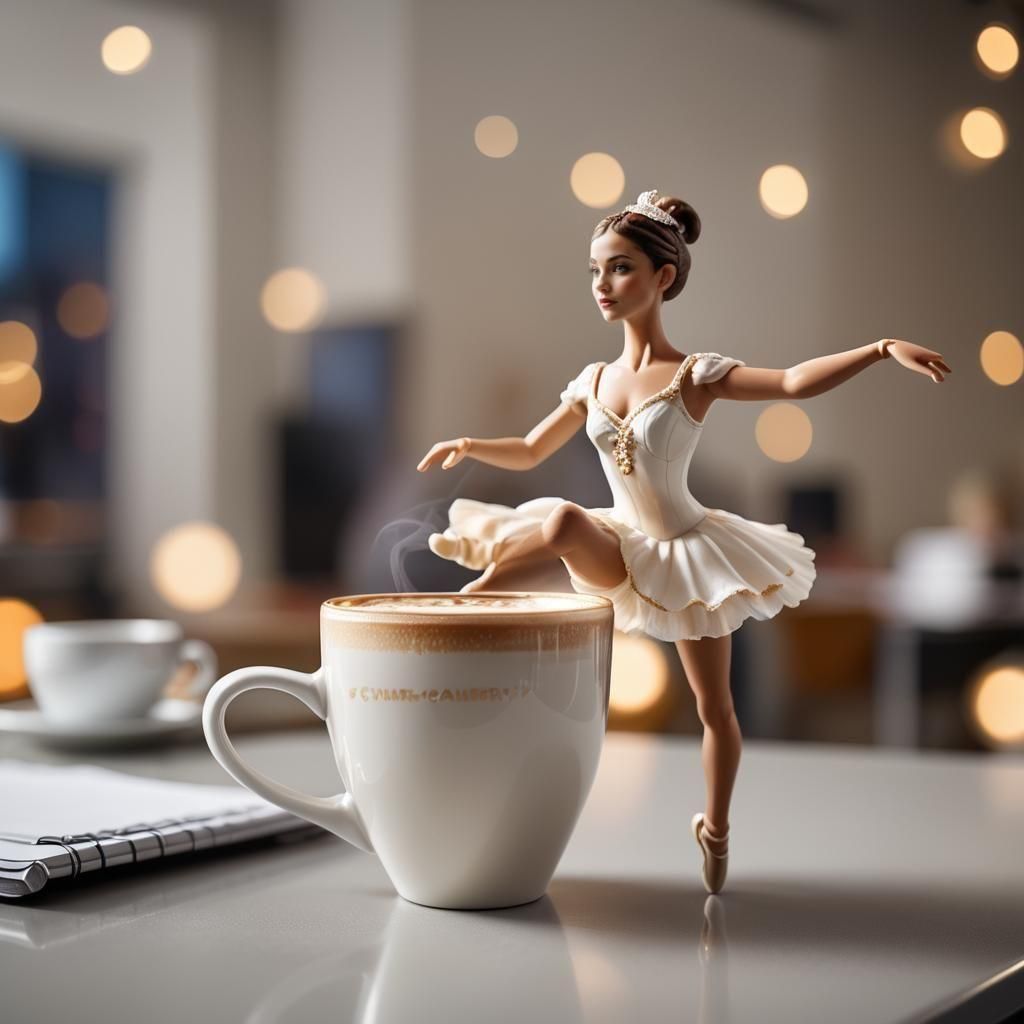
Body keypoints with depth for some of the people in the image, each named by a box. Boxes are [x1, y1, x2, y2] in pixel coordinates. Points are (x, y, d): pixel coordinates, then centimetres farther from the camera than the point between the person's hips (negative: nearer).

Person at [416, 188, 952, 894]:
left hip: (689, 553, -2)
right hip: (623, 554, 2)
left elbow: (796, 382, -29)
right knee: (565, 522, -32)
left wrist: (884, 347, -41)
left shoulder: (697, 375, -14)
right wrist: (469, 446, -2)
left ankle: (716, 828, 28)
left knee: (715, 709, 7)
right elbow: (529, 452, 14)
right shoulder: (594, 381, 2)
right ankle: (470, 596, -9)